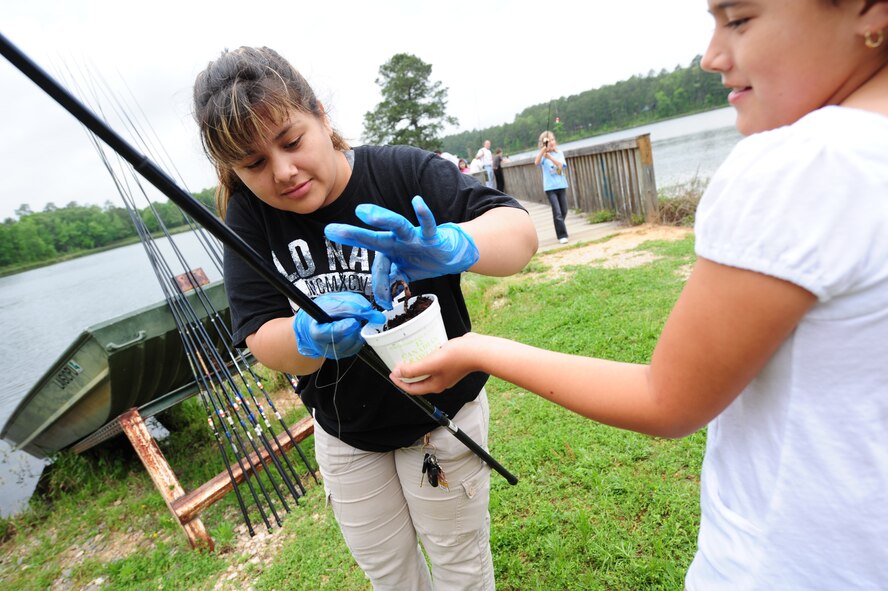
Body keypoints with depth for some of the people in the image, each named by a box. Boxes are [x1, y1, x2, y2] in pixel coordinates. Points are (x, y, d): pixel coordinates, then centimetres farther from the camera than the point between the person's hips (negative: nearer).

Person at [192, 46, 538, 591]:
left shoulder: (404, 171, -21)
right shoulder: (250, 218, -12)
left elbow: (520, 230, -29)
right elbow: (261, 340, -14)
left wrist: (449, 247, -50)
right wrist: (312, 335, -37)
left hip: (442, 416, -3)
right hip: (344, 434, 4)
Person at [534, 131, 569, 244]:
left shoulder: (559, 153, 7)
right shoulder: (542, 154, -1)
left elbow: (562, 165, -12)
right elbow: (536, 162, -23)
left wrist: (550, 157, -27)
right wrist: (544, 147, -31)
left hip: (561, 185, 4)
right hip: (550, 187, -4)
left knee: (564, 211, 10)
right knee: (557, 212, -11)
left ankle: (560, 229, 34)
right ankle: (562, 235, -5)